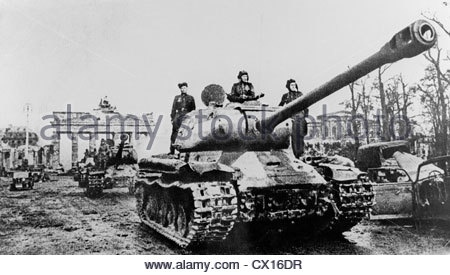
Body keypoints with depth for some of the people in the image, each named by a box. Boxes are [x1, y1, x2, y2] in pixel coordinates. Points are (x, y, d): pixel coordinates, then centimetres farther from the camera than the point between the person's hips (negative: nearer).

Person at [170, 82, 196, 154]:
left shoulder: (191, 98, 15)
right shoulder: (177, 98, 17)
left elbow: (193, 109, 13)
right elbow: (173, 109, 13)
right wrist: (172, 118, 4)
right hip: (178, 116, 1)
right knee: (174, 133, -6)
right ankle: (172, 150, -4)